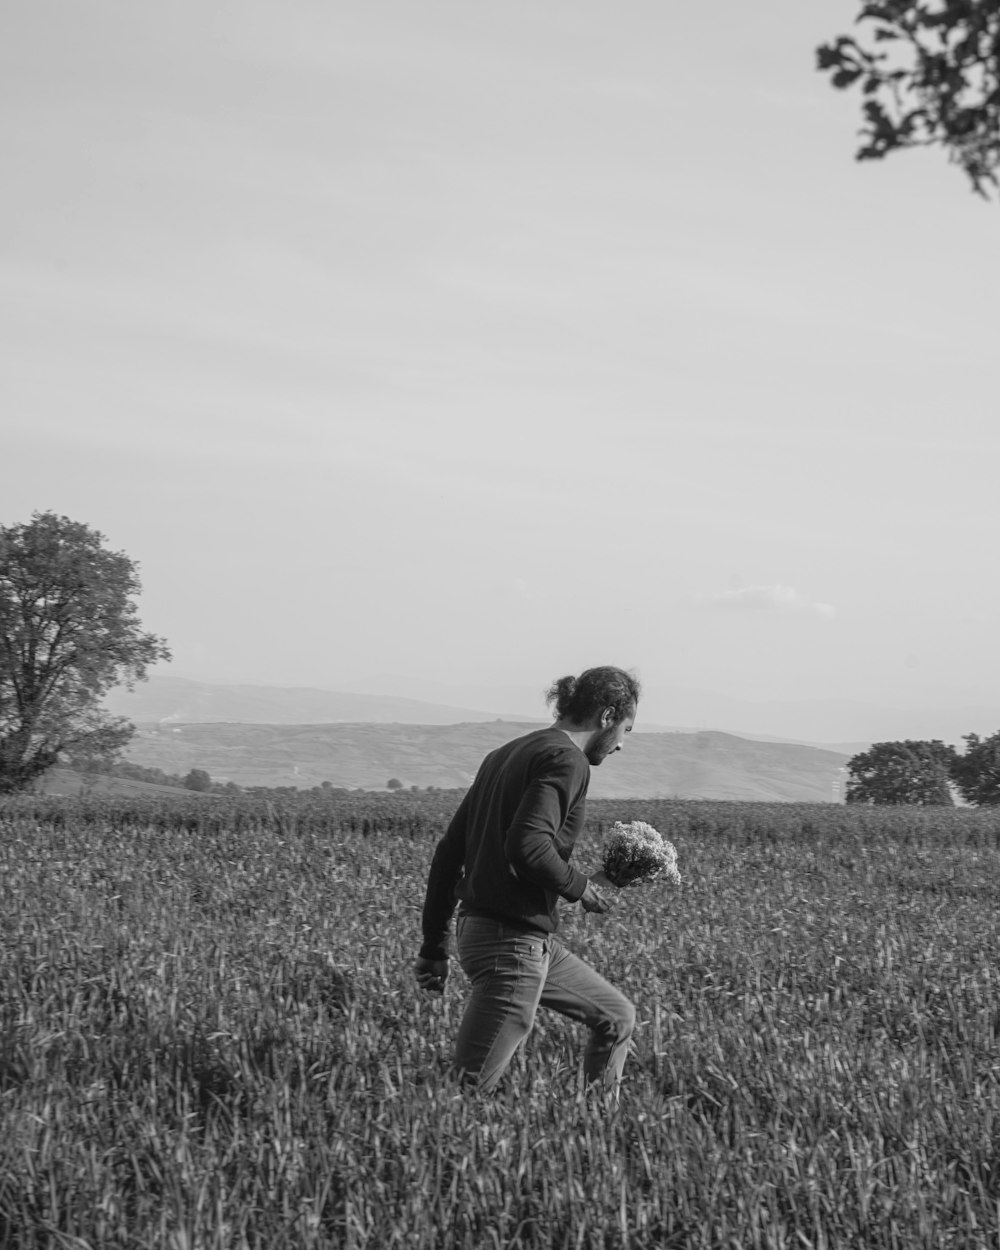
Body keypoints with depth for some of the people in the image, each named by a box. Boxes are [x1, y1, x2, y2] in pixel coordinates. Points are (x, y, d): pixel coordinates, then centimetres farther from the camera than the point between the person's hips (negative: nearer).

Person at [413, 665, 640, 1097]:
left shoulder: (506, 754, 17)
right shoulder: (565, 759, -10)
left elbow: (448, 851, 16)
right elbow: (527, 846, -26)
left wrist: (433, 945, 18)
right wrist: (582, 888, -8)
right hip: (512, 939, -10)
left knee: (617, 1017, 20)